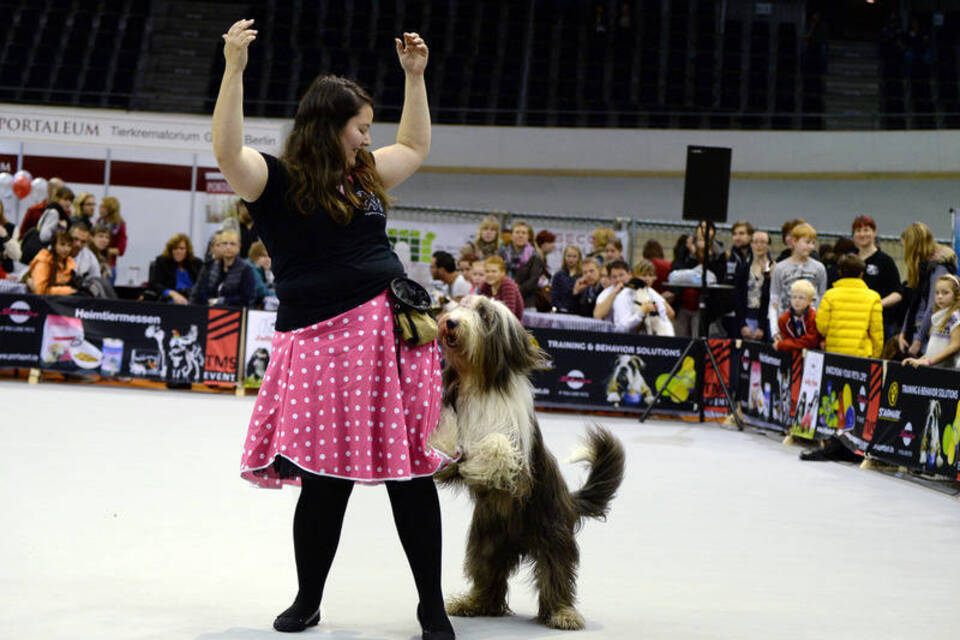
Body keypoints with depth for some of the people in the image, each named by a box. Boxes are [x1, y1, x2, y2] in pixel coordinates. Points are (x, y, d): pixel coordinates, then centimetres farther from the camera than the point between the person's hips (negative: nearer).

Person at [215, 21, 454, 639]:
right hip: (324, 341, -5)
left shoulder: (364, 175, 17)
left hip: (395, 329, 5)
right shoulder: (278, 182, -1)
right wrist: (234, 68, -27)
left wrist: (415, 75, 30)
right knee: (328, 481, -1)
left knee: (412, 472, 4)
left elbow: (414, 148, 35)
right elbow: (228, 151, -20)